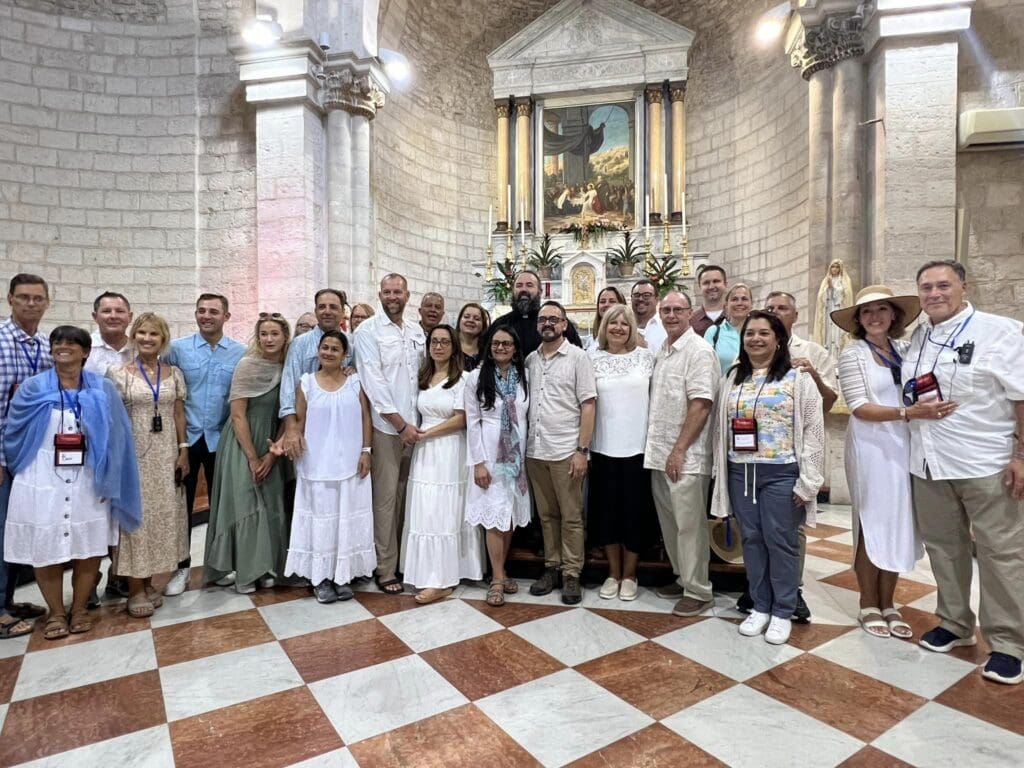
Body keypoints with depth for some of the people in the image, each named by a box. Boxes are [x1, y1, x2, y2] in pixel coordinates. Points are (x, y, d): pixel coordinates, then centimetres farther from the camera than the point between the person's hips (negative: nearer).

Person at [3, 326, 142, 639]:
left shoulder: (103, 389, 1)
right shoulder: (32, 388, 0)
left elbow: (115, 438, 1)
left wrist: (107, 481, -3)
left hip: (88, 483, 0)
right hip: (43, 482, 0)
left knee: (89, 547, 7)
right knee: (45, 549, 7)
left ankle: (80, 608, 26)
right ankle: (56, 612, 26)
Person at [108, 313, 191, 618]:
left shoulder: (174, 374, 6)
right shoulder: (119, 373, -3)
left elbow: (179, 415, 8)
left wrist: (183, 451, 4)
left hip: (166, 455, 3)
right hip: (133, 455, -3)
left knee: (162, 516, 8)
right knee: (136, 516, 2)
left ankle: (148, 583, 23)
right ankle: (135, 590, 14)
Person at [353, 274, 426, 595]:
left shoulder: (417, 331, 12)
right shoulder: (368, 330, -4)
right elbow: (373, 382, -11)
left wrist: (415, 422, 5)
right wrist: (401, 424, -12)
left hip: (415, 425, 5)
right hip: (386, 426, -5)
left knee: (406, 495, 12)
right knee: (386, 497, 1)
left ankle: (407, 559, 24)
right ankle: (385, 569, 12)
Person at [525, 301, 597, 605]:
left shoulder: (577, 357, -2)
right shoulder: (530, 359, 10)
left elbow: (588, 405, -6)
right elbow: (525, 403, 13)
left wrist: (582, 450, -12)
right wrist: (523, 445, 5)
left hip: (566, 451, -4)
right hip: (535, 450, 4)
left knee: (571, 516, 5)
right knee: (547, 515, 13)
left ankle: (571, 574, 16)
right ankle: (551, 567, 25)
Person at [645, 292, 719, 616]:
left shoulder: (699, 351, -10)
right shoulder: (661, 352, 15)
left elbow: (700, 405, -17)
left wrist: (679, 451, -18)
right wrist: (661, 451, 13)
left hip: (685, 456, -8)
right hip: (658, 453, 8)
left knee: (689, 525, 0)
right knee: (670, 522, 15)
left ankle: (698, 591, 13)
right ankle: (682, 578, 30)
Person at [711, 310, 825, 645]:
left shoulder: (798, 377, -3)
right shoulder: (733, 378, 11)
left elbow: (813, 430, -7)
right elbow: (721, 427, 12)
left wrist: (807, 481, -11)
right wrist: (720, 472, 8)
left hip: (781, 473, -4)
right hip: (740, 473, 4)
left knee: (781, 541, 4)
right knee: (752, 540, 11)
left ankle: (782, 612, 21)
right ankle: (760, 606, 27)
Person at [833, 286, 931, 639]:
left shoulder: (904, 349, 9)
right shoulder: (853, 354, -7)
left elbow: (919, 392, 14)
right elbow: (859, 408, -14)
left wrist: (926, 407, -6)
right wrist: (908, 413, -24)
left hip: (905, 446, 5)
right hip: (871, 447, -5)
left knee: (899, 523, 10)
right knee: (872, 523, 4)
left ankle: (888, 603, 25)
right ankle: (869, 605, 20)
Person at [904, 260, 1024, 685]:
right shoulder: (916, 338, 11)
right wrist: (915, 409, 5)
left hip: (986, 463, -5)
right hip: (928, 464, 5)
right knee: (943, 547, 13)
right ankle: (954, 622, 29)